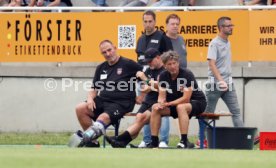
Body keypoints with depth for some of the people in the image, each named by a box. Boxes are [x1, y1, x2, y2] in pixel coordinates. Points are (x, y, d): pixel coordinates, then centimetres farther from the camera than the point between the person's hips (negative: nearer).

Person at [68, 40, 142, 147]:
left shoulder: (128, 64, -1)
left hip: (121, 103, -7)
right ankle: (92, 142, -11)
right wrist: (90, 99, -2)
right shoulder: (101, 68, 18)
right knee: (80, 109, -16)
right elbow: (94, 90, 21)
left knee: (103, 118, -34)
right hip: (103, 100, 7)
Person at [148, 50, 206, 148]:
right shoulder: (163, 76, -5)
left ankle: (184, 141, -36)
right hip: (176, 103, 6)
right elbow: (162, 96, -4)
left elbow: (186, 99, -26)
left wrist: (168, 104, -28)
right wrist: (160, 103, -28)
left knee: (181, 107, -38)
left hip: (197, 102, -6)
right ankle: (154, 142, -9)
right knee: (155, 108, -13)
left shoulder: (187, 75, -23)